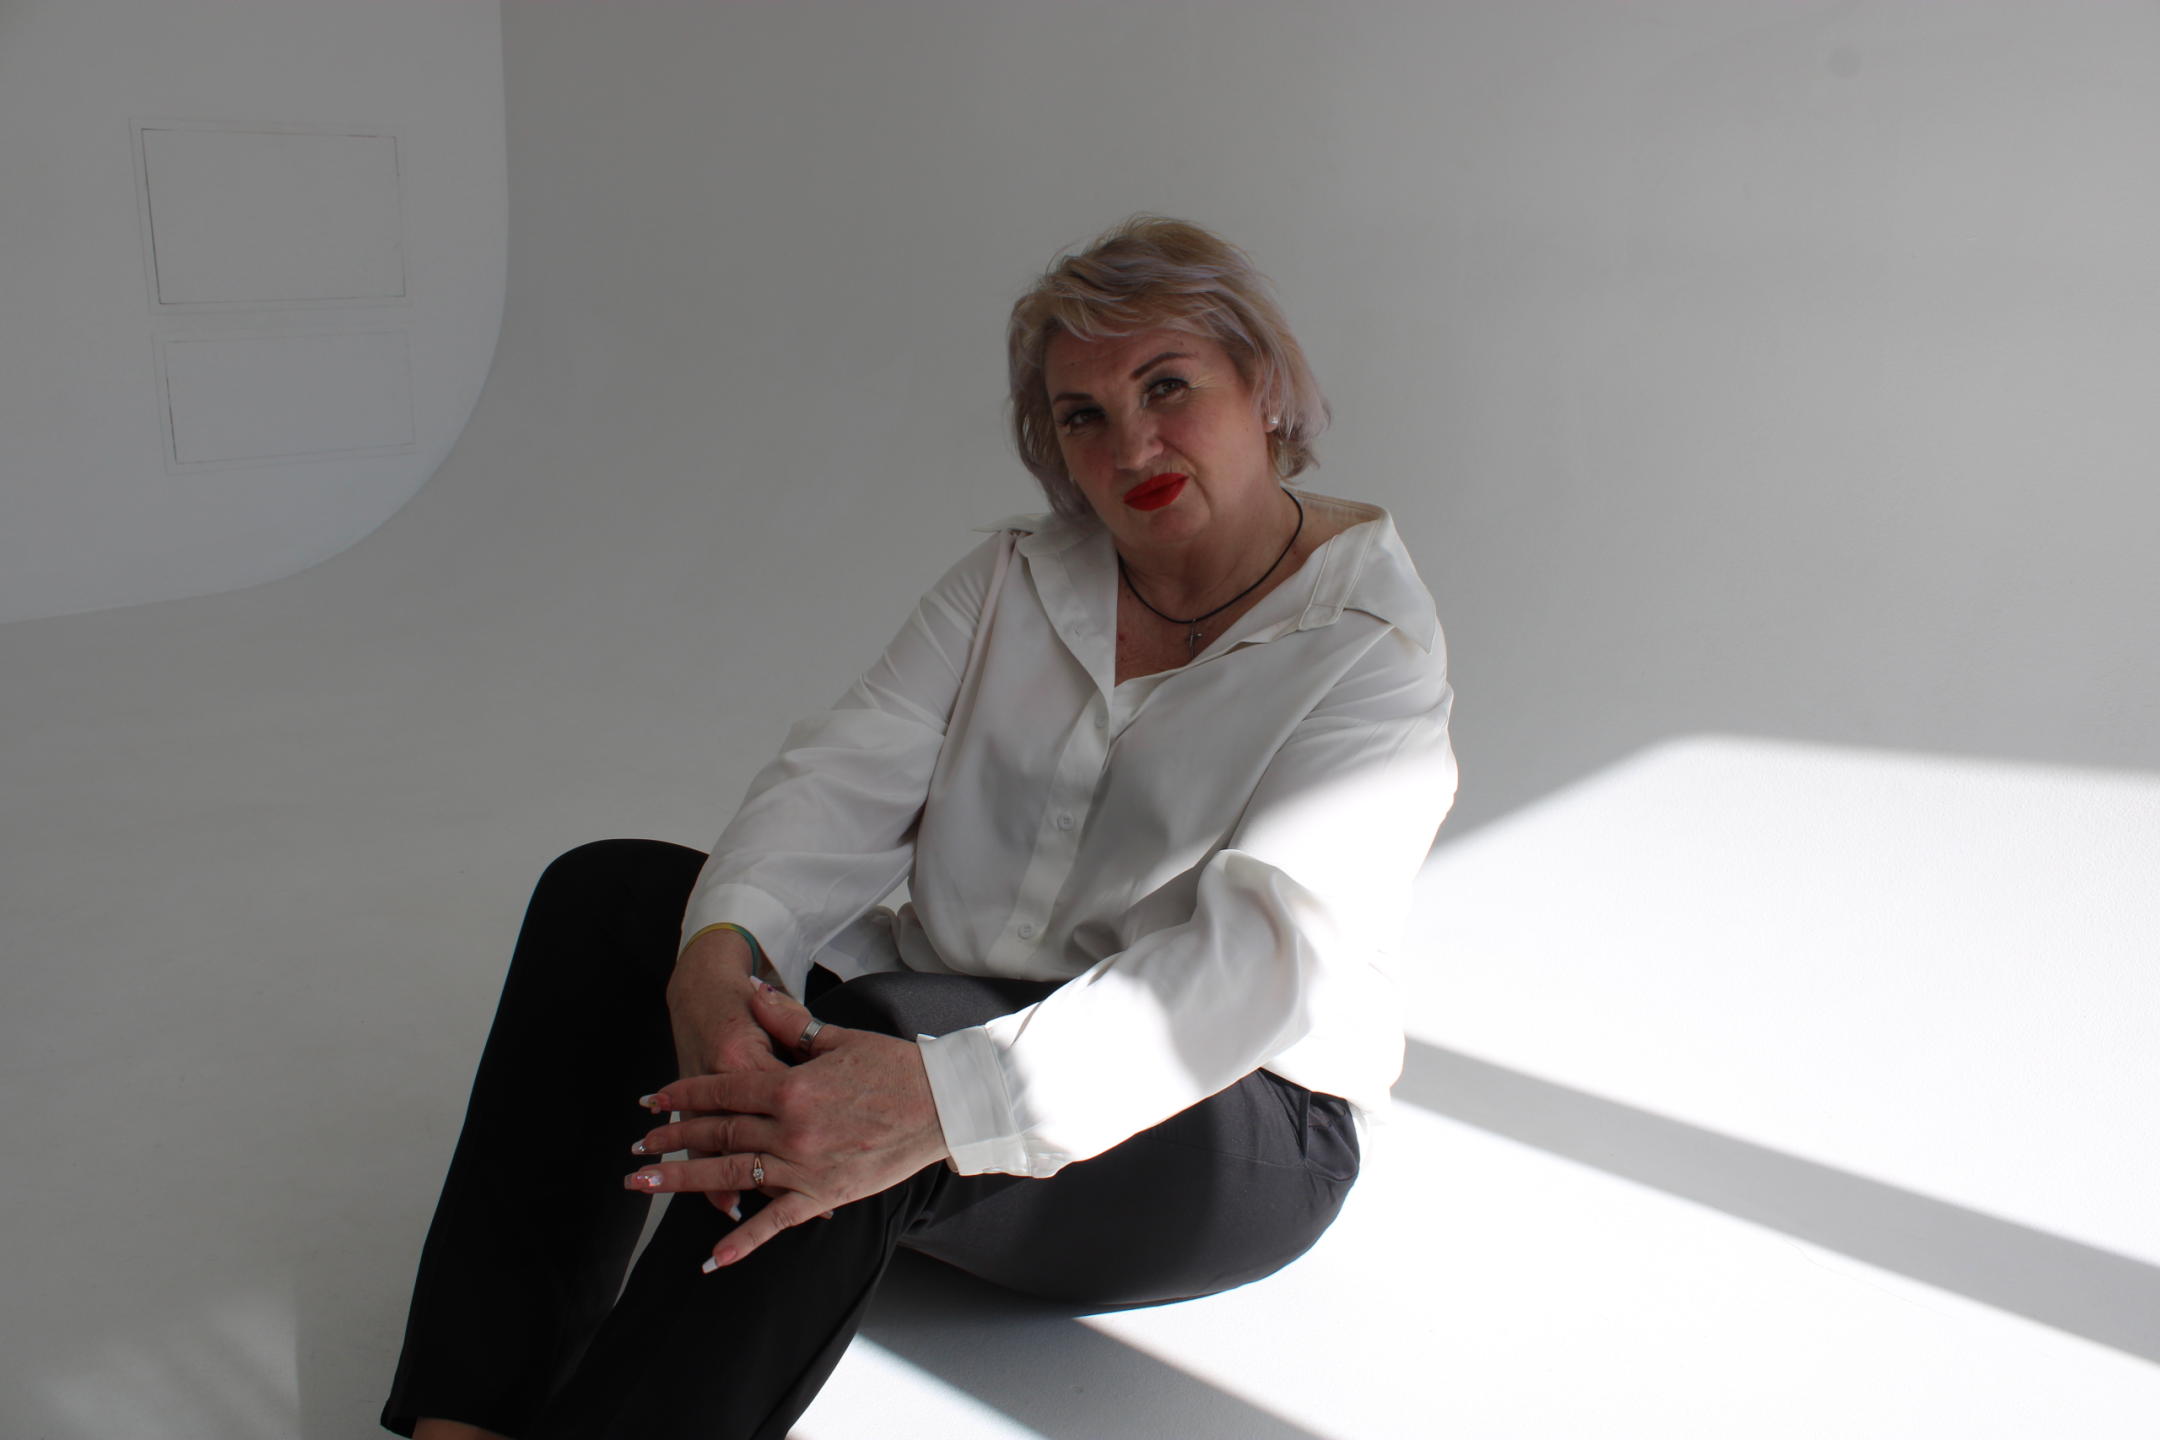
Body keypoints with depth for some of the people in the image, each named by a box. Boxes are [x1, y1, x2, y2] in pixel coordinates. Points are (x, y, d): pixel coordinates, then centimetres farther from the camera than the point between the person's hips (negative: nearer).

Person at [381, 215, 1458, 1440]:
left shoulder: (1372, 647, -10)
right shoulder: (1017, 579, 7)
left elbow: (1261, 954, -26)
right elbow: (848, 777, -6)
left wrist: (948, 1098, -40)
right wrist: (720, 946, -29)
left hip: (1225, 1125, -5)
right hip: (946, 1021, 6)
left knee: (882, 1028, -35)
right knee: (611, 893, -11)